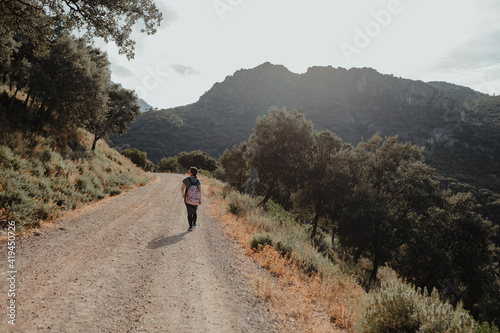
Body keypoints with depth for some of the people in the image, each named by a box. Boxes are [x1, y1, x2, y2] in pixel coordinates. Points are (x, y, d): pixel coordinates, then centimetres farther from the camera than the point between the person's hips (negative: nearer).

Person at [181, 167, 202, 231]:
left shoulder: (186, 180, -11)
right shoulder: (198, 181, -4)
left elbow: (182, 189, -6)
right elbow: (200, 190, -10)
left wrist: (183, 194, 15)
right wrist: (200, 200, -6)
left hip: (188, 199, -3)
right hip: (195, 199, 3)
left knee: (189, 213, 3)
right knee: (194, 212, 21)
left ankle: (191, 227, 1)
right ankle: (194, 224, 33)